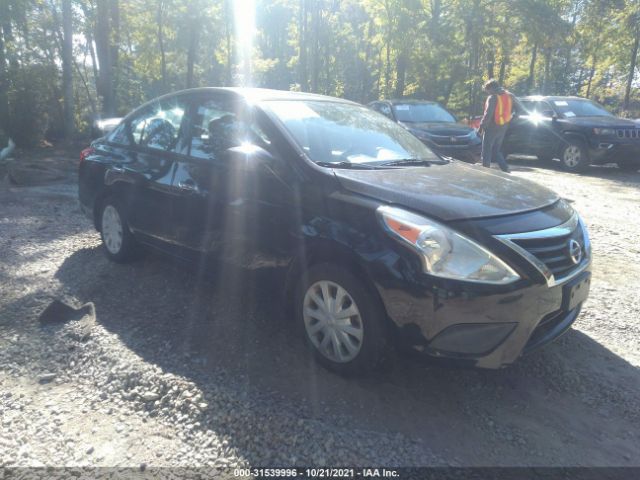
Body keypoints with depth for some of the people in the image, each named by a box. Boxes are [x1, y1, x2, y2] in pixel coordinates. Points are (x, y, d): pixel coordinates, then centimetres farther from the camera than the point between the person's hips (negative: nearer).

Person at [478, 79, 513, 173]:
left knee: (486, 151, 1)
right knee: (496, 150, 17)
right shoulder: (508, 96, 10)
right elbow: (509, 112, 14)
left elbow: (488, 114, -19)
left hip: (492, 128, -8)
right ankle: (506, 169, 9)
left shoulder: (493, 97, -14)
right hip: (503, 128, 8)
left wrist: (481, 126, -13)